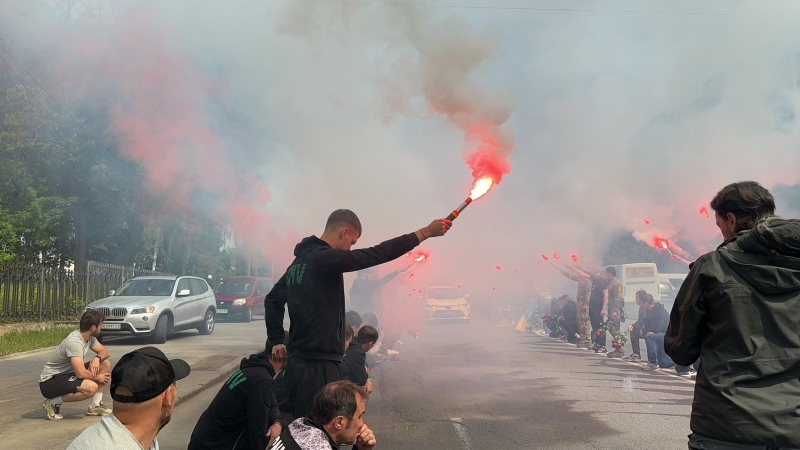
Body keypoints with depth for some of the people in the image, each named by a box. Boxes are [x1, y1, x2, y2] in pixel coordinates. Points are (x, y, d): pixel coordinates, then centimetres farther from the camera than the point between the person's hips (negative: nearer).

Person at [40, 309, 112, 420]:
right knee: (91, 387, -34)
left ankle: (95, 406, 6)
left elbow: (104, 352, 11)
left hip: (68, 374, 10)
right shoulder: (75, 342, -27)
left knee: (106, 364, 2)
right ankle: (53, 403, -11)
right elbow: (81, 373, -32)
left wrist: (97, 358, -12)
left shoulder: (89, 338, 1)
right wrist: (98, 378, -14)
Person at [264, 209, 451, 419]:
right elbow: (377, 254, -20)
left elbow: (272, 300, 24)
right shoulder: (324, 258, -16)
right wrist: (425, 232, -16)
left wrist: (277, 340, 22)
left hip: (299, 362, 10)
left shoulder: (301, 260, 14)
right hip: (318, 367, -10)